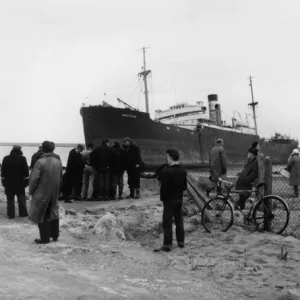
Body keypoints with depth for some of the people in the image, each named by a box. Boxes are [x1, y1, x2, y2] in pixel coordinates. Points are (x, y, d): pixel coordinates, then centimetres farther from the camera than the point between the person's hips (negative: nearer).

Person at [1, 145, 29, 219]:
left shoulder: (6, 158, 0)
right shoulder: (22, 158, -7)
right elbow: (26, 171, -8)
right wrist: (26, 180, -2)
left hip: (9, 183, 1)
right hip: (20, 182, -1)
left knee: (10, 199, 5)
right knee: (21, 199, 10)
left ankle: (10, 214, 5)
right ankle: (23, 213, 13)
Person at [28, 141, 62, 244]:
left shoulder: (40, 162, -17)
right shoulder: (58, 161, 2)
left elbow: (33, 178, -17)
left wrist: (31, 191, -3)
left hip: (42, 193, -6)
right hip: (54, 193, 6)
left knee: (41, 215, 4)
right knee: (53, 213, 18)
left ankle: (45, 238, 6)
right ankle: (55, 236, 25)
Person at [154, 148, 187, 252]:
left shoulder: (166, 171, -20)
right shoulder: (182, 171, 4)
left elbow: (164, 187, -20)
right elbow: (184, 186, 7)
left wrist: (162, 197, -6)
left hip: (169, 200, -7)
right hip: (179, 199, 7)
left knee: (167, 223, -1)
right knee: (179, 221, 16)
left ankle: (167, 245, 2)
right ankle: (181, 242, 24)